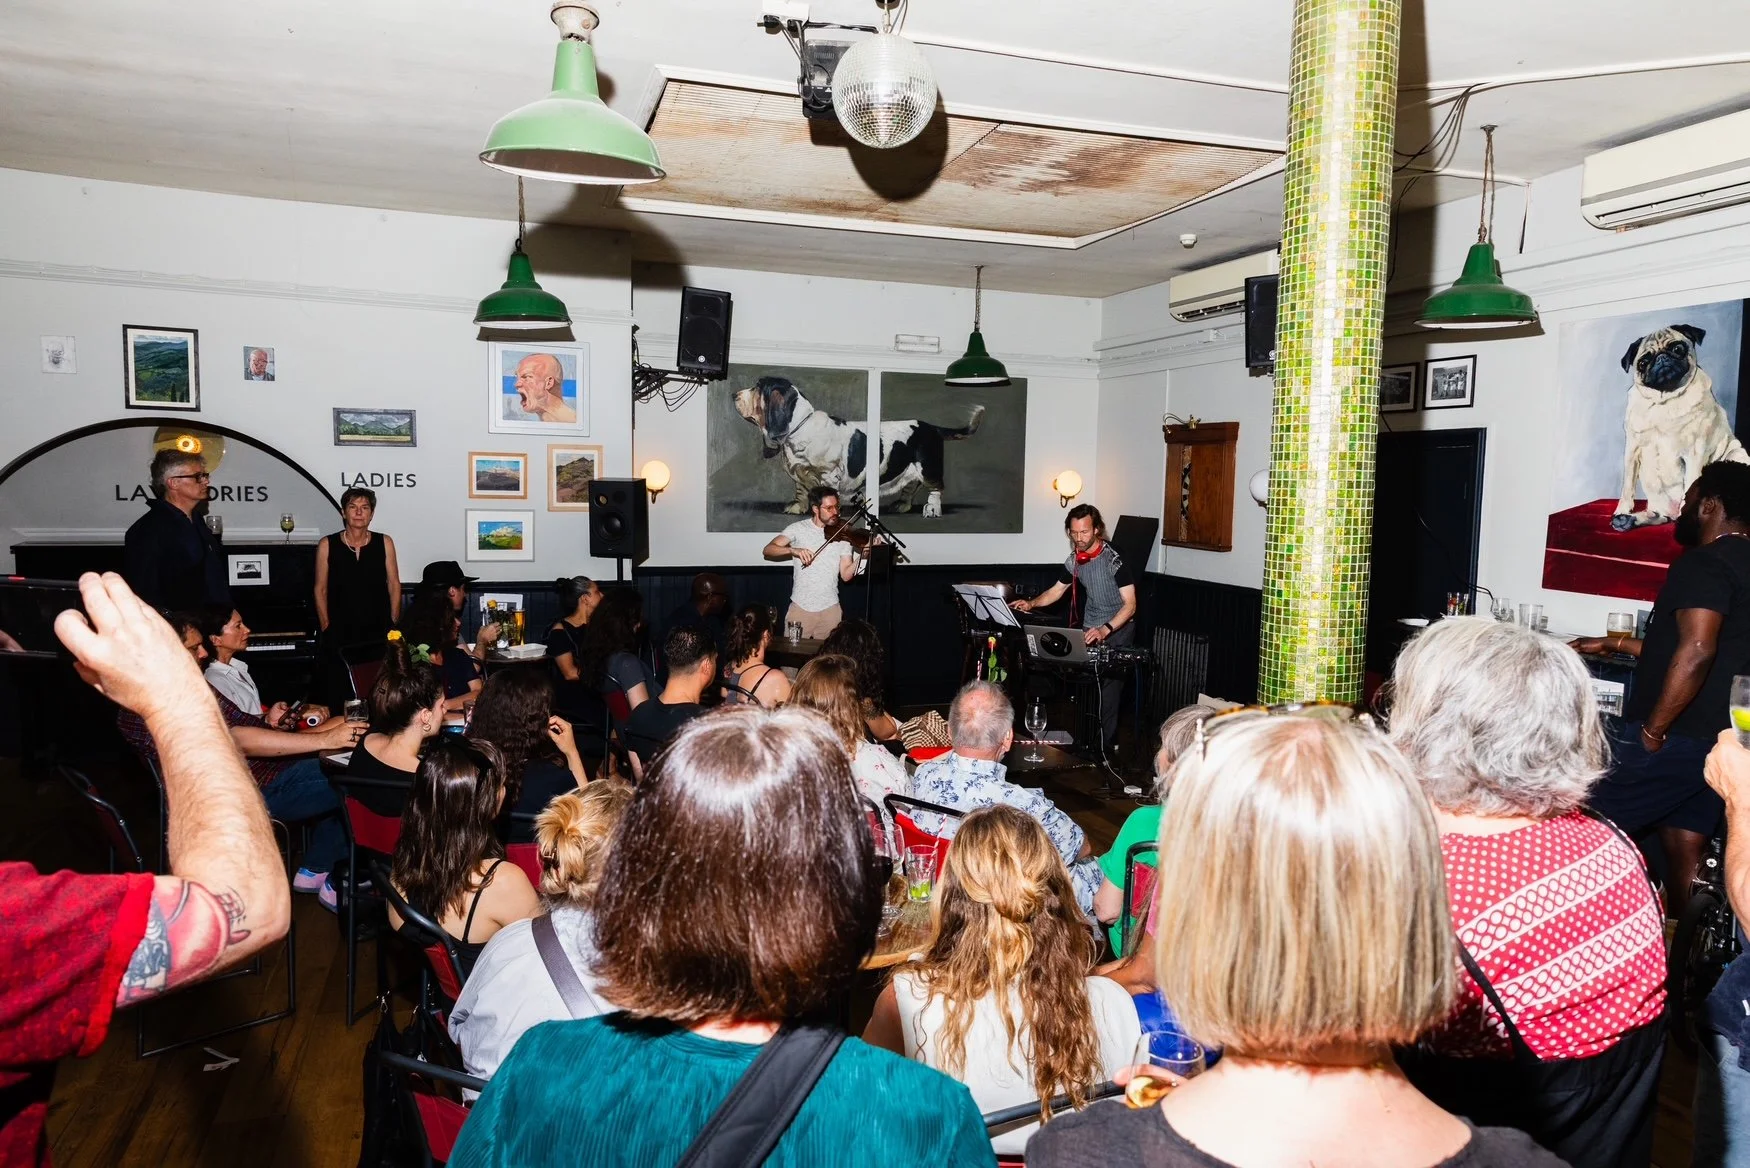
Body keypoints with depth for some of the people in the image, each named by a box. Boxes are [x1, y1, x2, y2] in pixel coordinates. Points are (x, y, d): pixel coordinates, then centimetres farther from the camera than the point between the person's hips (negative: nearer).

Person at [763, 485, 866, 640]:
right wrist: (793, 550, -25)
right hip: (800, 607, -1)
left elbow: (846, 575, 0)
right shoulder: (799, 528, -1)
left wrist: (861, 556, -17)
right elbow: (768, 550, -9)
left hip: (830, 608, 1)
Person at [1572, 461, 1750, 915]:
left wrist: (1651, 733, -21)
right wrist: (1614, 644, 32)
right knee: (1685, 848, 14)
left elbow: (1696, 653, -26)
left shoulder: (1704, 562, -13)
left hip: (1673, 740, -9)